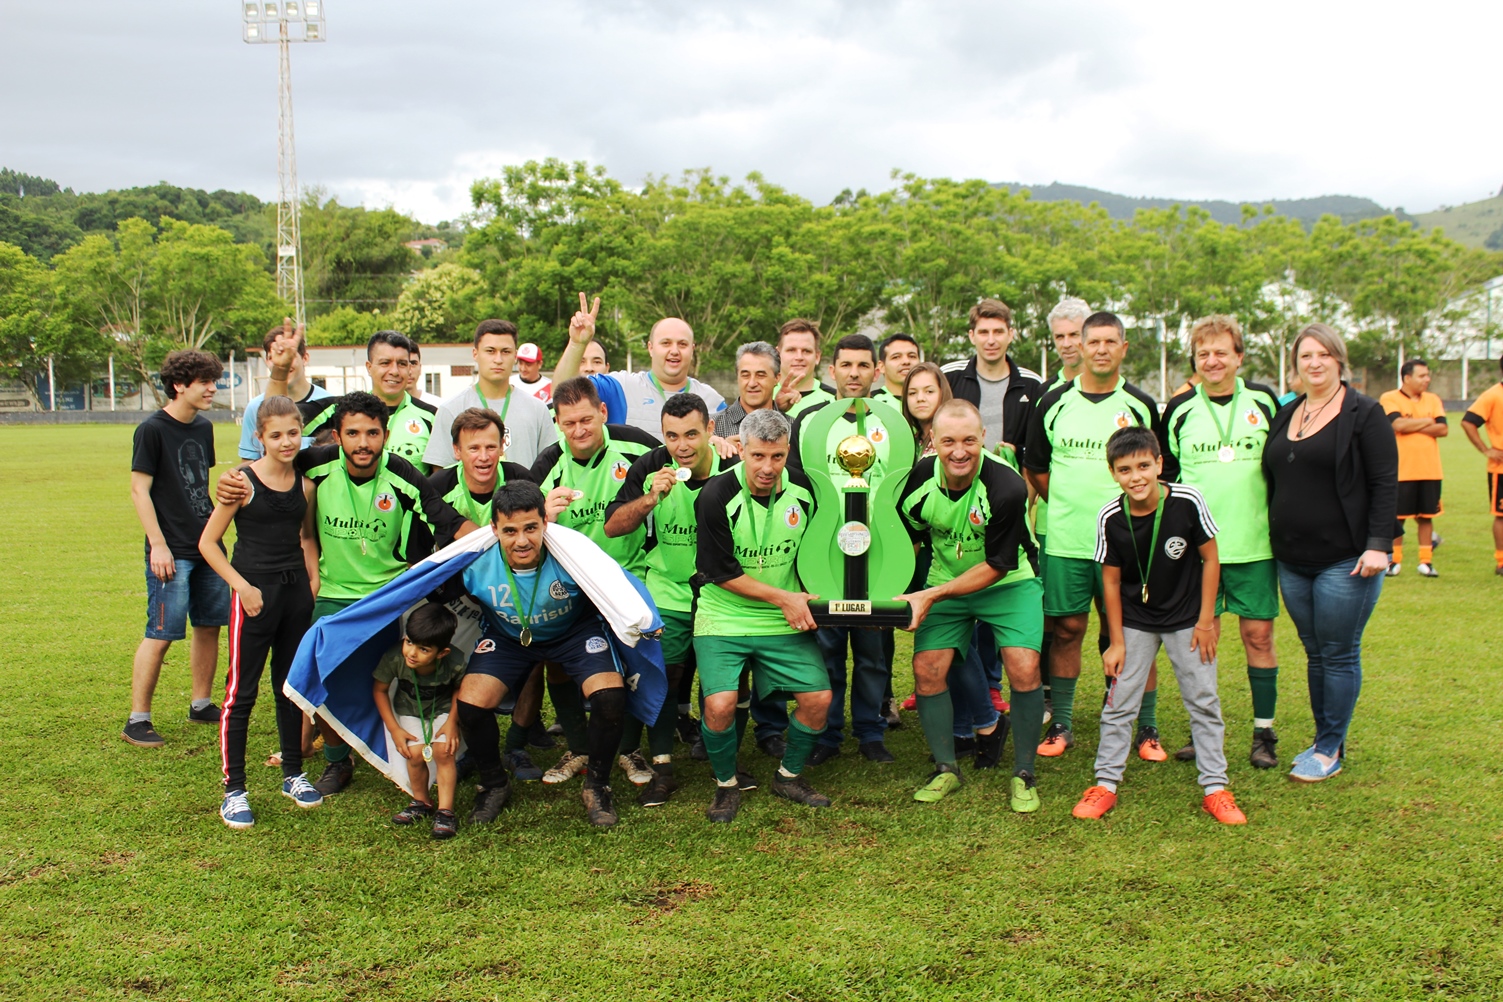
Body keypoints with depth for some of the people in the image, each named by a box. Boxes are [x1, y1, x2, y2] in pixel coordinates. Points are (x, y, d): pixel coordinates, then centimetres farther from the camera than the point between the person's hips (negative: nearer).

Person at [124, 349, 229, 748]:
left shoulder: (203, 427, 11)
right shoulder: (152, 430, -10)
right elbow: (140, 490, -11)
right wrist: (158, 544, -16)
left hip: (207, 546, 7)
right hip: (172, 552, -7)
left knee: (209, 625, 12)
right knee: (161, 634, -6)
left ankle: (201, 704, 26)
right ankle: (137, 719, 3)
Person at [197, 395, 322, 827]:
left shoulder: (304, 485, 5)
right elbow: (208, 542, -7)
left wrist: (313, 577, 7)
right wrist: (242, 586, -14)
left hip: (296, 592, 5)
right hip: (255, 594, -5)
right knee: (241, 693, -2)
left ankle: (293, 774, 28)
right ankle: (233, 790, 5)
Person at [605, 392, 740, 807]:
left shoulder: (733, 469, -14)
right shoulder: (650, 467, -9)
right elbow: (613, 527, -9)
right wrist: (650, 499, -25)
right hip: (667, 594, 1)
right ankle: (662, 769, 13)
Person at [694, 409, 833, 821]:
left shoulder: (804, 490, -2)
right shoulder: (716, 496, -16)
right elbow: (720, 572, -14)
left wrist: (808, 597, 2)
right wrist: (783, 597, -14)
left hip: (787, 621, 4)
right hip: (724, 620, -3)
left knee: (818, 697, -9)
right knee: (720, 704, -21)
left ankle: (789, 776, 19)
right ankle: (726, 784, 8)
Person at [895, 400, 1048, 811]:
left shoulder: (1007, 487, -28)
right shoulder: (919, 479, -17)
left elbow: (996, 566, -22)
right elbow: (905, 538, 4)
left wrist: (932, 595, -24)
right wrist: (899, 594, -7)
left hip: (1008, 585, -3)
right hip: (943, 583, 3)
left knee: (1023, 669, -18)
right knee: (926, 669, -8)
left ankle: (1023, 774, 2)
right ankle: (946, 769, 12)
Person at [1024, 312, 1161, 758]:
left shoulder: (1141, 406, 4)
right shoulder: (1053, 404, 5)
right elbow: (1035, 466, 15)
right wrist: (1067, 505, 10)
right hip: (1065, 540, 1)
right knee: (1067, 629, 6)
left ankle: (1146, 727, 12)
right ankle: (1061, 724, 16)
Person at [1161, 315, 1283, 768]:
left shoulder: (1263, 401, 3)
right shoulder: (1180, 409, 3)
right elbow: (1165, 472, 12)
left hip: (1255, 543, 0)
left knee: (1258, 634, 3)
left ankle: (1264, 733, 14)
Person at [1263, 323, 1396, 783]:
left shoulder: (1365, 413, -5)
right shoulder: (1285, 416, 13)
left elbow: (1385, 484, -9)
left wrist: (1377, 545, -17)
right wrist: (1274, 543, 13)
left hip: (1344, 560, -6)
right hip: (1293, 561, 6)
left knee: (1339, 654, 1)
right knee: (1315, 653, 13)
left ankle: (1330, 750, 10)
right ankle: (1325, 739, 25)